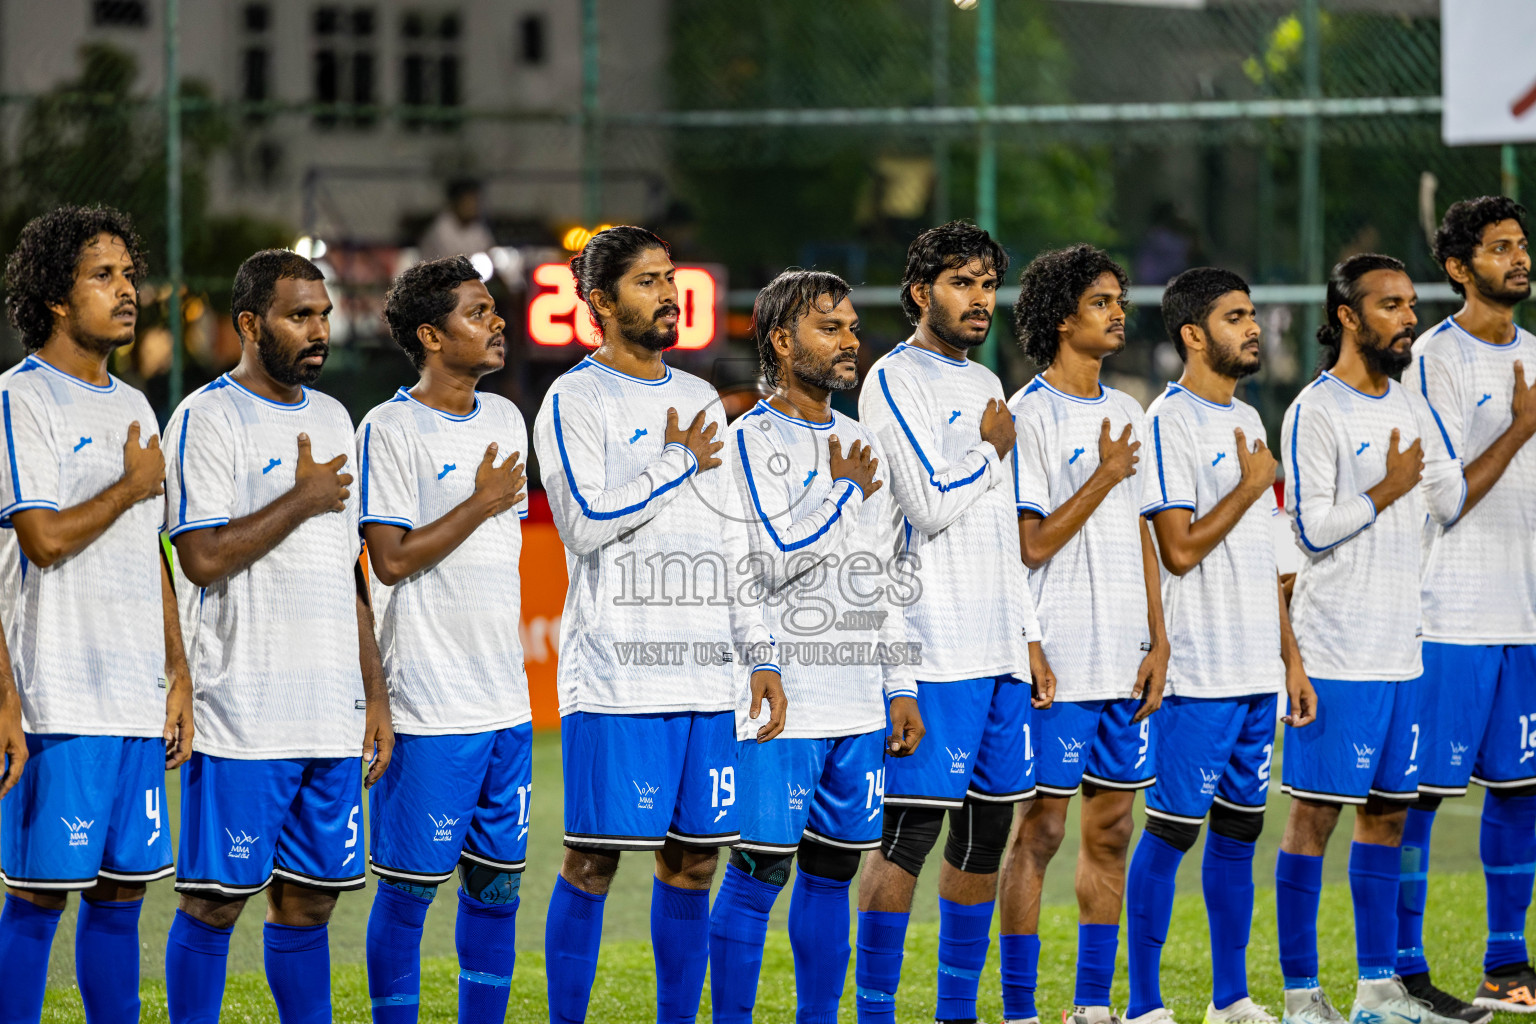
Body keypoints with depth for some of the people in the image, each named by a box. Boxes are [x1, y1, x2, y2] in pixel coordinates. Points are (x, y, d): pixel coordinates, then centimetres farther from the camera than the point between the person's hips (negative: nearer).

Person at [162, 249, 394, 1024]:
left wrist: (374, 692, 15)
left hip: (331, 716, 7)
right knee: (215, 901, -3)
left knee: (309, 901, 9)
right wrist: (303, 498, -10)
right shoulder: (207, 419, -6)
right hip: (241, 717, -6)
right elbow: (203, 559, -17)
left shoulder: (331, 418, 16)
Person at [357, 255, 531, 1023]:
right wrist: (480, 503, -11)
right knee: (408, 887, -2)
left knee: (497, 881, 9)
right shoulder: (390, 429, -9)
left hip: (506, 699, 7)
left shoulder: (506, 420, 13)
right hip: (428, 707, -7)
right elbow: (392, 559, -14)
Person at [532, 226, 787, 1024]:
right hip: (615, 678, -6)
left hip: (709, 676, 6)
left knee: (693, 860, 6)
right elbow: (586, 522, -15)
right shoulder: (575, 401, -2)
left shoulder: (700, 399, 17)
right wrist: (678, 461, -8)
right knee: (593, 863, -3)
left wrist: (762, 657, 13)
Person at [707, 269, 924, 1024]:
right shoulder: (749, 442, -6)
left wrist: (900, 685, 15)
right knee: (759, 871, -6)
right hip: (781, 701, -7)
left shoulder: (860, 445, 16)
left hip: (859, 705, 7)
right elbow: (768, 561, -17)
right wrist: (841, 492, -13)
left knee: (832, 869, 9)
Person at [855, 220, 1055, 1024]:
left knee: (985, 835, 9)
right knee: (907, 834, -10)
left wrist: (1028, 638, 19)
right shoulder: (895, 381, -7)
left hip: (1000, 653, 8)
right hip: (933, 654, -8)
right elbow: (930, 506, -18)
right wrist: (991, 447, -2)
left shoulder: (985, 386, 19)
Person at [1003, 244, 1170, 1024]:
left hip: (1125, 662, 7)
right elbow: (1033, 544, -14)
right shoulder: (1028, 417, -9)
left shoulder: (1126, 414, 14)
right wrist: (1106, 476, -12)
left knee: (1111, 829, 8)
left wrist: (1157, 642, 10)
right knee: (1040, 829, -3)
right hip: (1057, 664, -7)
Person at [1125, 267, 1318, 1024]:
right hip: (1197, 673, -8)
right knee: (1170, 830, -4)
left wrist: (1290, 656, 16)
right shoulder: (1169, 423, -11)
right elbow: (1180, 550, -18)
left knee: (1239, 828, 11)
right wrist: (1251, 485, -9)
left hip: (1257, 671, 8)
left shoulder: (1247, 422, 15)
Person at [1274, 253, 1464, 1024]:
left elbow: (1454, 502, 10)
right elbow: (1310, 529, -15)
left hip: (1401, 649, 8)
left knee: (1388, 811, 11)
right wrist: (1387, 492, -14)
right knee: (1315, 814, -4)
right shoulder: (1315, 413, -10)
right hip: (1336, 654, -8)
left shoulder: (1412, 409, 13)